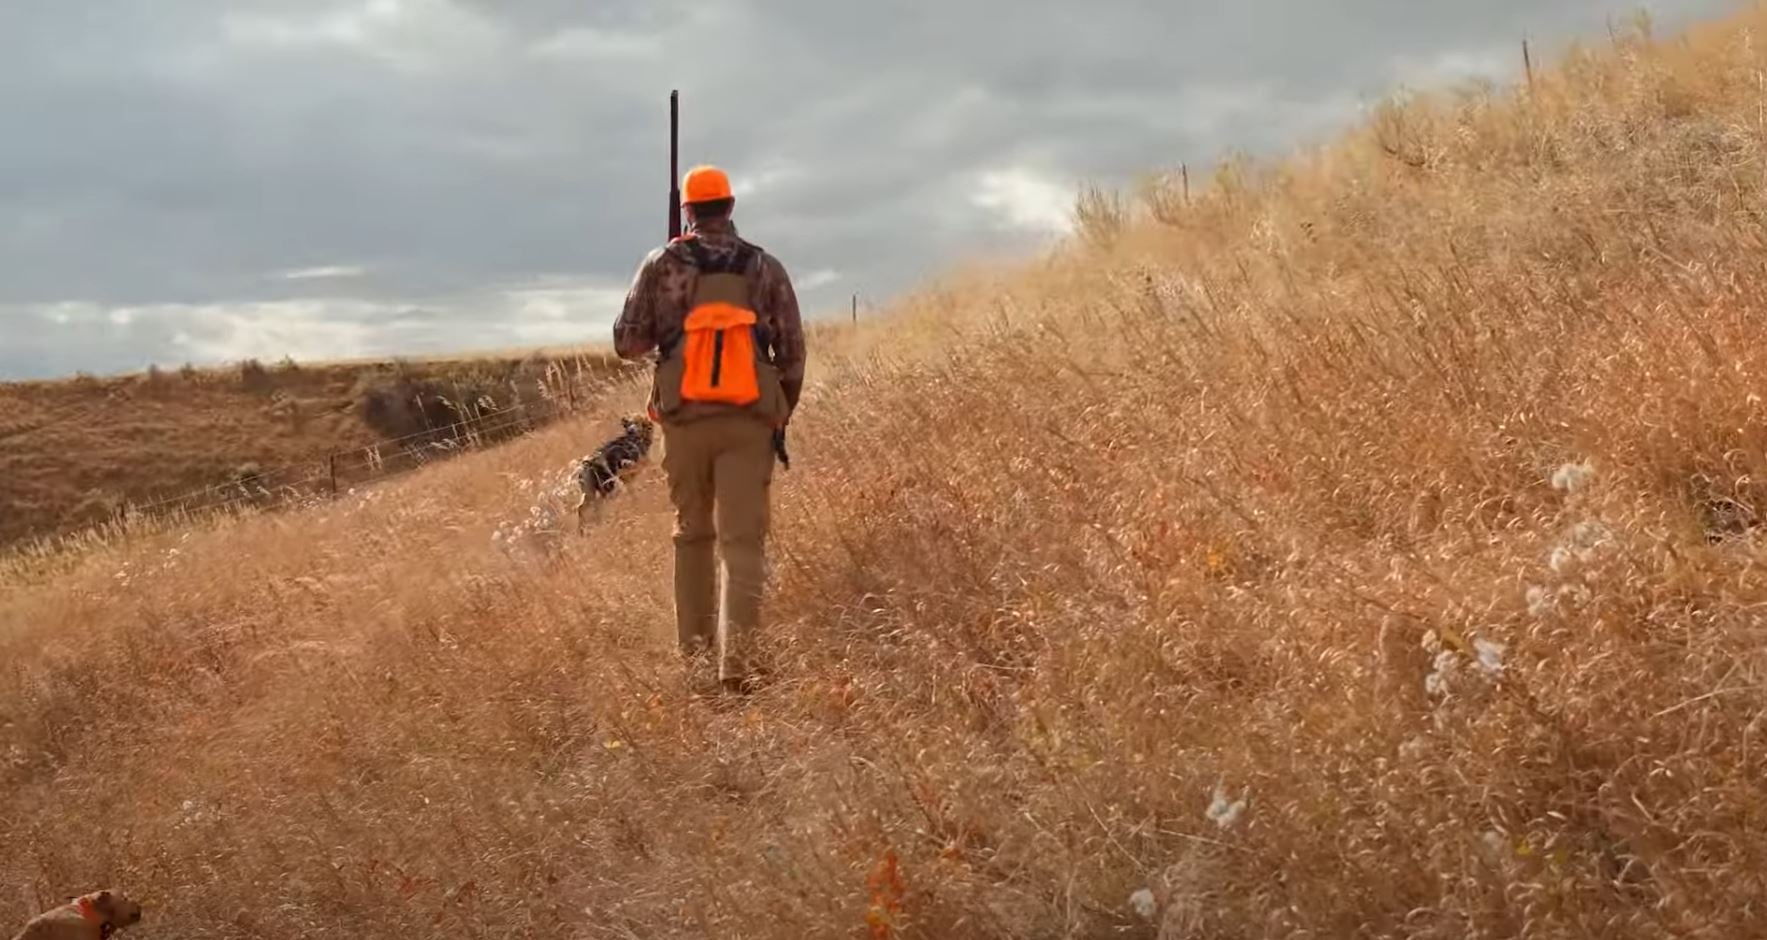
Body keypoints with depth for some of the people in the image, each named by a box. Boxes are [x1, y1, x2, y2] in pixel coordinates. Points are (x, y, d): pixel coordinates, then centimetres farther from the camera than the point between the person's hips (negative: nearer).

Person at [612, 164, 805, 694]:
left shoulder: (662, 266, 1)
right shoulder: (765, 269, 3)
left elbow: (627, 344, 1)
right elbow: (792, 350, 3)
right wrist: (782, 412, 14)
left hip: (685, 418, 1)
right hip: (748, 420, -1)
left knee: (693, 534, 15)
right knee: (743, 541, -3)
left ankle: (694, 654, 20)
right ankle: (736, 662, -12)